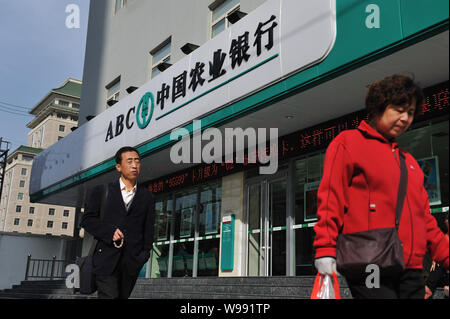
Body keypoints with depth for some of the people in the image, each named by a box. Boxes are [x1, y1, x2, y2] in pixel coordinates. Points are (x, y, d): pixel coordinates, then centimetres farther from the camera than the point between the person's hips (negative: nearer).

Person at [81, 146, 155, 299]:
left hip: (132, 263, 2)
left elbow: (149, 229, 13)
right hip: (106, 259, -2)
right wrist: (109, 232, -10)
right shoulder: (102, 191, 9)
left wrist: (144, 254, 3)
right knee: (109, 295, -11)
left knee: (124, 296, 5)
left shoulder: (147, 196, 14)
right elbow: (87, 219, 4)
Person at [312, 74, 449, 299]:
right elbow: (330, 197, -6)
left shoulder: (408, 161, 23)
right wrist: (325, 250, -15)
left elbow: (423, 216, 24)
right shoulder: (348, 142, 3)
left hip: (411, 271, 7)